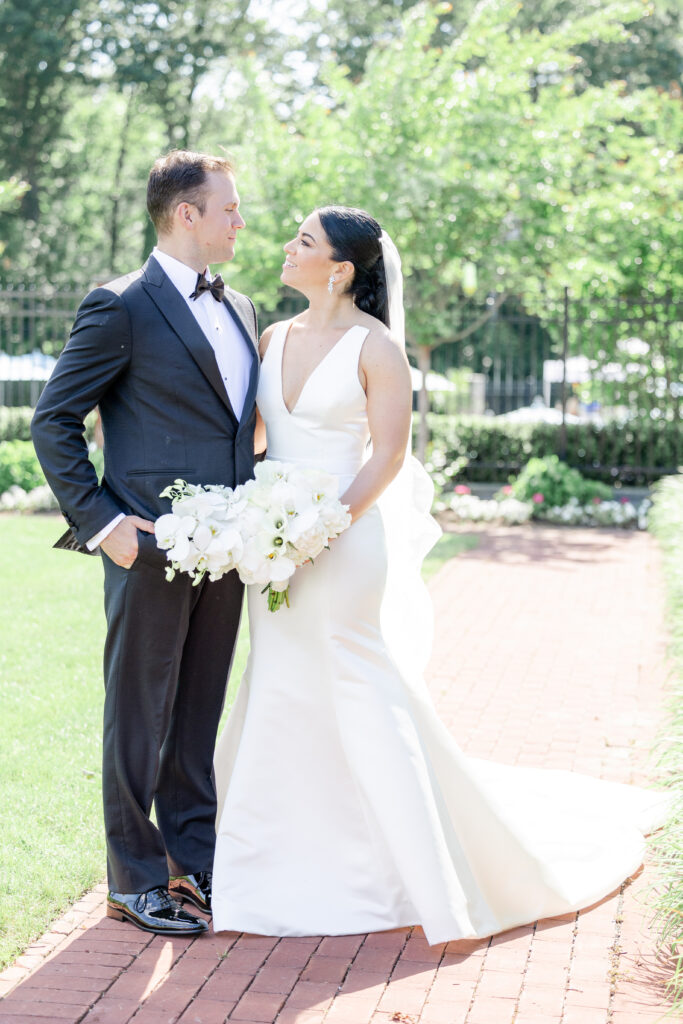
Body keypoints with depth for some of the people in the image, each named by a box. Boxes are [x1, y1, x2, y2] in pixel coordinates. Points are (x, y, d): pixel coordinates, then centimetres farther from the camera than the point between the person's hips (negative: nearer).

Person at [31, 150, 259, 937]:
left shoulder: (240, 309, 14)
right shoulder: (122, 308, -8)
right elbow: (53, 421, -8)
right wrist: (99, 521, -13)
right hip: (151, 549, -7)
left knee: (198, 714, 15)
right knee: (139, 718, 4)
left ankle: (192, 861, 26)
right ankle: (135, 881, 14)